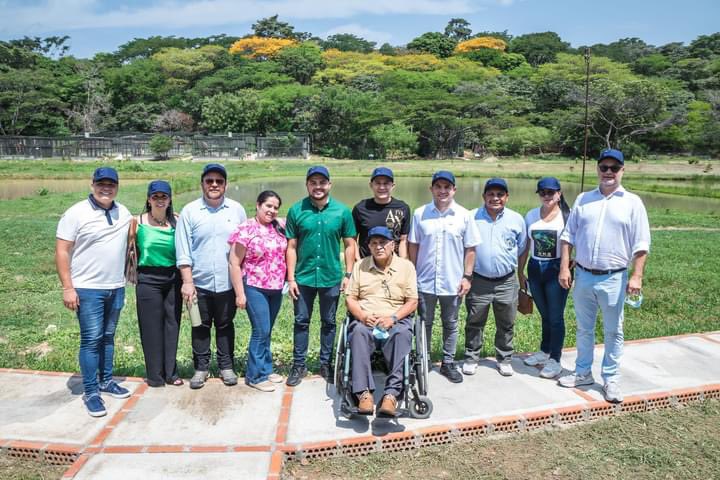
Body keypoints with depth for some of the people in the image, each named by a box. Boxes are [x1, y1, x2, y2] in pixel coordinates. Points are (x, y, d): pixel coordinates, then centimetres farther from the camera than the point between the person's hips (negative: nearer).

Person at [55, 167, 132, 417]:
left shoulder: (123, 212, 7)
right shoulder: (76, 213, -10)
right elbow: (62, 252, -11)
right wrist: (67, 288, -15)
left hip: (116, 288, 5)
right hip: (87, 289, -5)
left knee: (108, 337, 16)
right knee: (91, 340, -3)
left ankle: (106, 381, 29)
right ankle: (90, 393, 7)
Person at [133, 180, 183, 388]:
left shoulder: (176, 222, 1)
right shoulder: (138, 222, -3)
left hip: (173, 278, 2)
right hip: (148, 279, -2)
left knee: (172, 324, 8)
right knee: (152, 327, 5)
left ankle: (171, 372, 21)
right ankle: (155, 376, 17)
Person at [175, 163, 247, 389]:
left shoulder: (237, 210, 2)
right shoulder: (190, 211, -2)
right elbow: (183, 250, -3)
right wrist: (187, 282, -8)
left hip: (228, 282, 1)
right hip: (199, 283, 0)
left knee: (225, 325, 13)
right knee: (201, 326, 11)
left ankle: (226, 366, 27)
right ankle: (201, 367, 26)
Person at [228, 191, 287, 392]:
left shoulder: (279, 227, 5)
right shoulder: (246, 230, -12)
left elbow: (285, 253, 15)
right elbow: (234, 264, -11)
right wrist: (240, 294, -12)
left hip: (276, 288, 6)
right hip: (255, 288, -6)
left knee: (266, 331, 15)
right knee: (261, 331, -4)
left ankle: (266, 369, 28)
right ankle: (255, 375, 11)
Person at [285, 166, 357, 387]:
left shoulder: (342, 211, -3)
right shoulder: (296, 210, -3)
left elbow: (350, 245, 2)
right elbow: (291, 247, -1)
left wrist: (348, 274, -3)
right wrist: (291, 278, -4)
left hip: (332, 278, 0)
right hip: (303, 277, 0)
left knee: (329, 323, 13)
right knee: (301, 321, 10)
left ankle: (326, 363, 29)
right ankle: (299, 365, 24)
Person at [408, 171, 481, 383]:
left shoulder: (464, 215, -3)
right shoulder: (419, 214, -2)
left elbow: (470, 248, 1)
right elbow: (413, 246, 2)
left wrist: (467, 276, -3)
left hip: (453, 283, 0)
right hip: (425, 282, 0)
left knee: (450, 325, 14)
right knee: (424, 324, 13)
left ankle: (448, 363, 29)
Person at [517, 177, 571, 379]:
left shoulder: (568, 215, -7)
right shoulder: (531, 215, 6)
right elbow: (525, 247, 10)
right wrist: (520, 272, 10)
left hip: (556, 269, -4)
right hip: (535, 269, 4)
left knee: (555, 317, 3)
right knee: (545, 315, 18)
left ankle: (555, 360, 14)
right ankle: (545, 351, 34)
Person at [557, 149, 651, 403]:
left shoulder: (632, 202, -2)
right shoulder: (583, 199, 5)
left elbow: (640, 244, -5)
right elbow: (568, 236, 5)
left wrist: (636, 276, -12)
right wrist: (564, 268, -2)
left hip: (613, 279, -2)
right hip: (582, 276, 3)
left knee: (613, 332, 9)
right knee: (584, 329, 15)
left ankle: (611, 379, 23)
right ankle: (583, 372, 30)